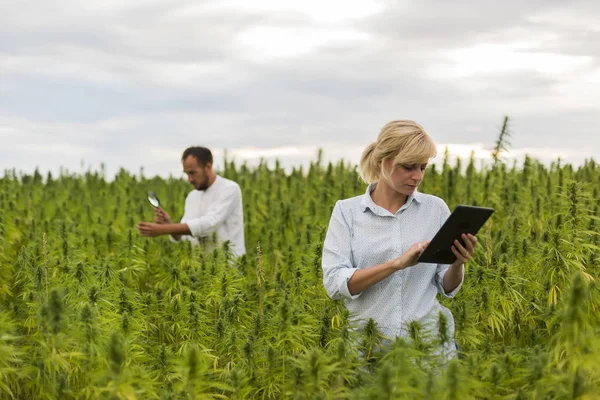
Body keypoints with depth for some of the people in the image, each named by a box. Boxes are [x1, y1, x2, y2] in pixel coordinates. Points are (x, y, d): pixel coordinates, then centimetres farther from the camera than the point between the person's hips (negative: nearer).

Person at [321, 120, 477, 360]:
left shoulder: (436, 208, 6)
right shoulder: (347, 211, 1)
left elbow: (447, 288, 9)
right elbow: (334, 283, -10)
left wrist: (457, 264, -12)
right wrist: (397, 263, -19)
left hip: (430, 340, 1)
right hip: (370, 343, -1)